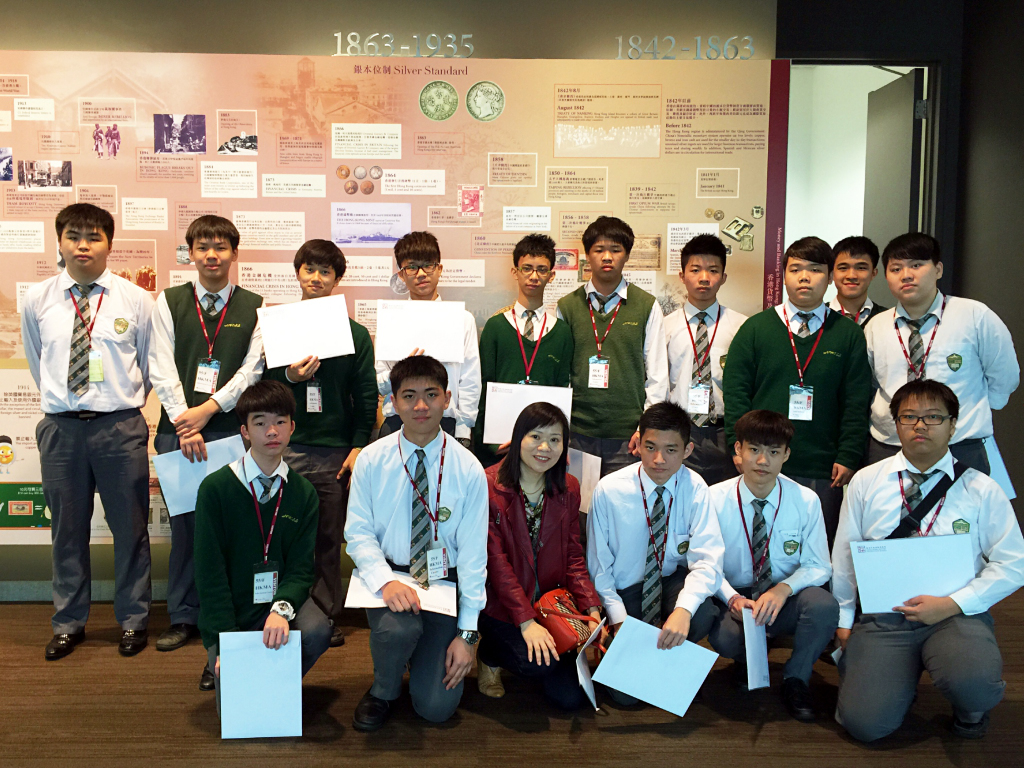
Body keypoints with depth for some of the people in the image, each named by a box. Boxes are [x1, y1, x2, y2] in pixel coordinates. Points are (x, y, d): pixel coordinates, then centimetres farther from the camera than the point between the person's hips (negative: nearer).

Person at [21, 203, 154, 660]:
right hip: (60, 427, 2)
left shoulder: (135, 300, -2)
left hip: (121, 425, -1)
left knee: (130, 526, 7)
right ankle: (68, 623, 27)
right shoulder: (37, 300, 3)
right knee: (67, 528, 11)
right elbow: (37, 364, 16)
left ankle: (132, 620, 23)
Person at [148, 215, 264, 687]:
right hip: (178, 427, 1)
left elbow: (253, 368, 0)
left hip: (230, 428, -1)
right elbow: (162, 368, 2)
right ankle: (183, 617, 19)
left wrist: (209, 408, -10)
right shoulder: (169, 302, 10)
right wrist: (184, 422, -9)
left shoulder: (254, 307, 8)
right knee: (185, 522, 6)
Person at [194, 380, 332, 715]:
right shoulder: (216, 488, -8)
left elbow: (301, 567, -4)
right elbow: (210, 571, -9)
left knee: (317, 630, -30)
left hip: (280, 598, 2)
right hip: (229, 615, -2)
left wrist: (282, 609, -26)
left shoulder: (303, 492, 1)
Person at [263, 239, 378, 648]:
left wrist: (359, 447, -1)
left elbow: (367, 396, 6)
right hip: (286, 448, 1)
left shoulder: (355, 334, 6)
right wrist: (289, 377, -11)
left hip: (335, 451, 0)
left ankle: (329, 617, 16)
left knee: (330, 540, 6)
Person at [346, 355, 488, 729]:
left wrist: (467, 633, -8)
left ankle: (424, 657, 29)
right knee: (398, 626, -35)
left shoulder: (468, 469, -7)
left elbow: (472, 553, -5)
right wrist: (387, 580, -24)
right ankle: (382, 692, 1)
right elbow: (358, 533, -4)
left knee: (436, 706, -8)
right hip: (388, 574, 0)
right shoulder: (372, 460, -4)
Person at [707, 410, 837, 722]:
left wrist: (784, 588, -25)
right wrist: (733, 598, -25)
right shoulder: (715, 499, -8)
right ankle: (748, 661, 7)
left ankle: (796, 679, -3)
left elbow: (818, 566, -4)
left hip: (785, 601, 1)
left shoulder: (806, 501, -6)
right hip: (735, 600, -1)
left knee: (823, 604, -33)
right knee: (724, 636, -35)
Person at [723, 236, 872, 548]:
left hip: (822, 473, 1)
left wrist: (848, 457, -2)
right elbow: (735, 392, 3)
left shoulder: (848, 334, 8)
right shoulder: (755, 328, 6)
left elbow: (857, 402, 6)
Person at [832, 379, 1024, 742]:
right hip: (881, 616, 1)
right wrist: (843, 618, 7)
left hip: (956, 615, -1)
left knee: (972, 683, -35)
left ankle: (970, 711, 5)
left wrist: (953, 603, -11)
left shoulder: (982, 490, 2)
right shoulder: (866, 482, 5)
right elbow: (844, 554, 9)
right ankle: (900, 681, 19)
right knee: (864, 722, -16)